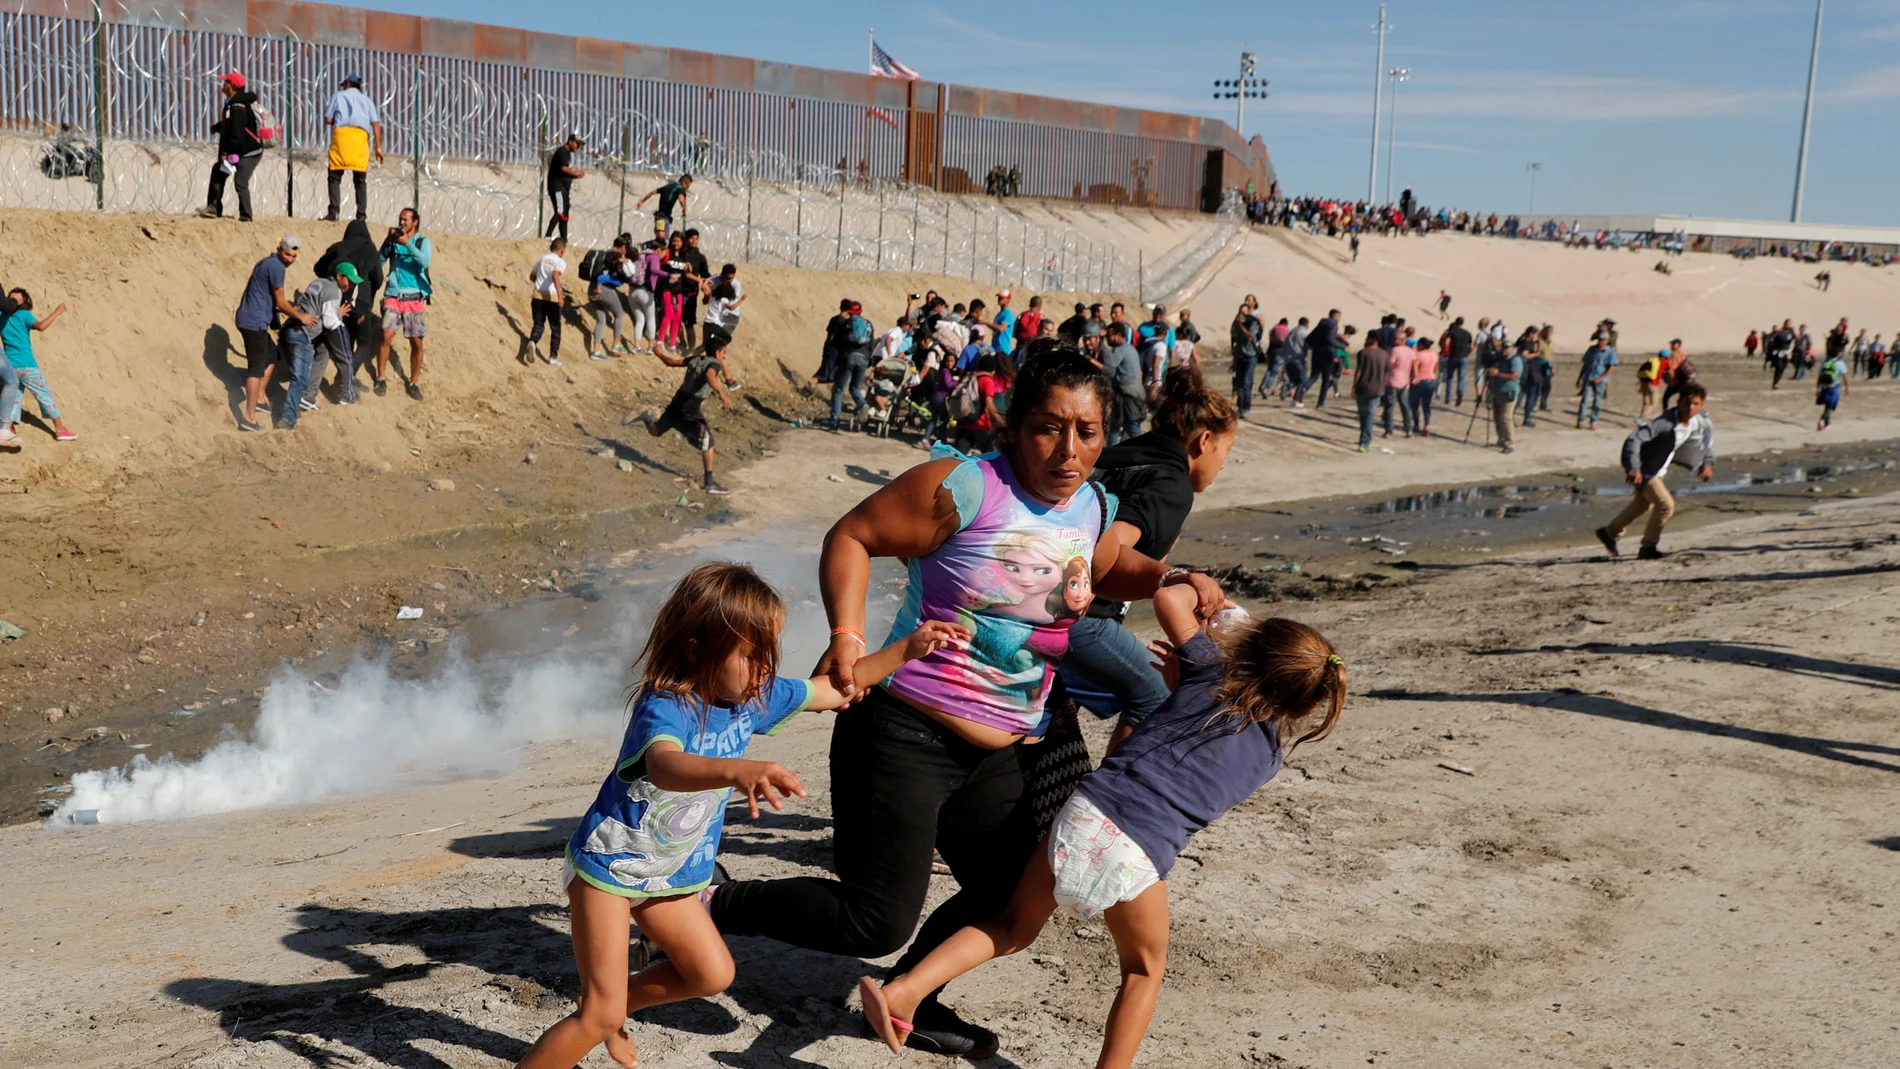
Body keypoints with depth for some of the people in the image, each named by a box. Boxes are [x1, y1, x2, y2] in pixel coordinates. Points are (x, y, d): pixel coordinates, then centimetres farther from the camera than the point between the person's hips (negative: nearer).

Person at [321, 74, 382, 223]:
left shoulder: (338, 96, 19)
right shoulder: (366, 100, 25)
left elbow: (328, 120, 11)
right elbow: (376, 123, 11)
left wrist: (327, 109, 34)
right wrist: (378, 147, 7)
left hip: (341, 133, -2)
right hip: (361, 136, 2)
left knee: (335, 176, -2)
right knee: (360, 179, 5)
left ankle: (333, 212, -16)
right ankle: (361, 214, -4)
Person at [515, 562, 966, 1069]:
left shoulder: (755, 698, -8)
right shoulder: (664, 708, -32)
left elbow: (836, 690, 5)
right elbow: (665, 767, -55)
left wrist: (906, 649, -4)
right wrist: (739, 770, -74)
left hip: (669, 874, 8)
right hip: (608, 863, -8)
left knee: (712, 974, 14)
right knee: (600, 1016, -11)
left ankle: (613, 1010, 34)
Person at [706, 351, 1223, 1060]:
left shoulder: (1094, 508, 6)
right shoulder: (965, 488, -16)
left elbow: (1105, 571, 28)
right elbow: (851, 537, -11)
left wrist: (1168, 578, 8)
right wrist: (847, 638, -24)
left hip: (998, 758, 8)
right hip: (905, 735, -8)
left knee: (1011, 899, 17)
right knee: (877, 922, -9)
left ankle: (908, 1004, 41)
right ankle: (714, 906, 11)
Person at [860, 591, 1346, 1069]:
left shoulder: (1210, 673, 11)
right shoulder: (1269, 758, 14)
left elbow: (1168, 599, 16)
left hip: (1083, 813, 2)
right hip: (1138, 857, -2)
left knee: (1015, 925, 21)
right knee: (1143, 969, 26)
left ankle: (906, 988, 7)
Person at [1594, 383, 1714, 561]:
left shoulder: (1700, 422, -12)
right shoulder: (1665, 423, -34)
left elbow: (1708, 429, 13)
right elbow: (1634, 439, -40)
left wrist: (1707, 462, 6)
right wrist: (1633, 468, -48)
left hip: (1658, 469, 9)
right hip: (1643, 469, -9)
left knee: (1642, 504, 26)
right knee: (1665, 504, -17)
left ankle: (1609, 533, 47)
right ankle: (1647, 548, 0)